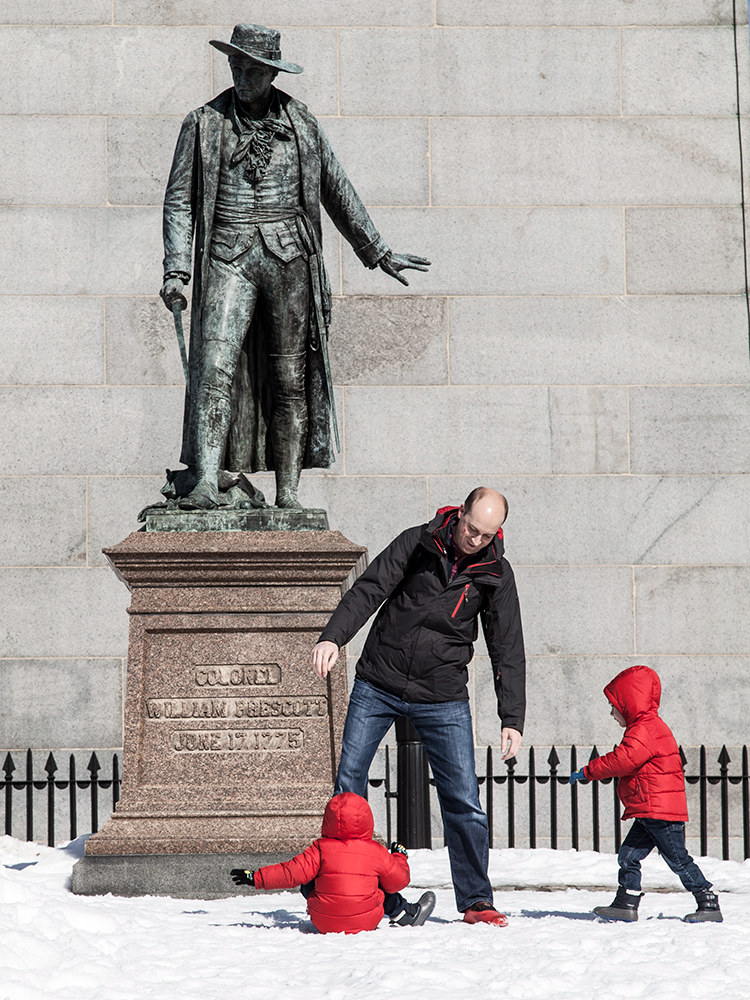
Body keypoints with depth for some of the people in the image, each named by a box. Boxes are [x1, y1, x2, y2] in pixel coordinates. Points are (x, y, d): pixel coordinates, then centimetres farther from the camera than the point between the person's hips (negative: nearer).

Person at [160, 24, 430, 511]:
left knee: (291, 376, 0)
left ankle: (288, 493, 5)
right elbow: (179, 200, 7)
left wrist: (379, 252, 22)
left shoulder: (301, 123, 10)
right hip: (228, 258, -1)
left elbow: (337, 191, 19)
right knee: (215, 365, -18)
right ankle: (205, 484, -24)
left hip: (289, 256, 2)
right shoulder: (204, 124, 7)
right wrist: (175, 271, -4)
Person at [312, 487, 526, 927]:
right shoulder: (416, 544, -4)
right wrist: (333, 637, -26)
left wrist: (512, 719, -6)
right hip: (378, 684, 0)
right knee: (349, 781, -2)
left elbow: (507, 649, 0)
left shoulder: (496, 573, -1)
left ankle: (476, 900, 3)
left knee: (464, 800, -6)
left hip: (443, 697, 0)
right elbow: (368, 590, -10)